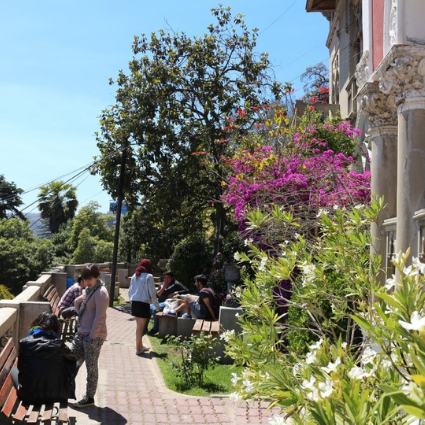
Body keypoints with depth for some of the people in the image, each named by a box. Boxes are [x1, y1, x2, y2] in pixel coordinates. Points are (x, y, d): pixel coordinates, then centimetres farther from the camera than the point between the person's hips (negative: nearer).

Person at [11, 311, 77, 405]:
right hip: (55, 395, 0)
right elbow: (72, 357, 13)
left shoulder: (24, 342, -8)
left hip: (29, 395, 1)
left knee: (14, 369, 27)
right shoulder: (58, 344, -6)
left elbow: (20, 367, 5)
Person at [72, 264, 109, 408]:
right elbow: (81, 312, 18)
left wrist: (92, 336, -19)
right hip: (82, 333, 9)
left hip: (94, 336, -9)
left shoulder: (101, 293, -16)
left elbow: (99, 317, -20)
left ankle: (89, 398, 14)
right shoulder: (88, 290, 12)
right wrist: (77, 302, -3)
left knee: (91, 367, 2)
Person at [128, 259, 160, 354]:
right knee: (140, 327, 0)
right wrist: (157, 305, 1)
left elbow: (130, 291, 15)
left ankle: (140, 346, 29)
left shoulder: (134, 276, 10)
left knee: (139, 325, 18)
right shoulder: (149, 277, -9)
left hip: (134, 303, 6)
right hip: (143, 303, -6)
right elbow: (152, 293, -9)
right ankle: (138, 349, 5)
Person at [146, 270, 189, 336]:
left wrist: (176, 293, -16)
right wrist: (163, 288, -3)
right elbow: (157, 295, 9)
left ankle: (156, 328, -18)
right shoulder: (162, 284, 20)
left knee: (155, 309, -31)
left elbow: (186, 291, -7)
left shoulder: (175, 284, 1)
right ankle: (145, 328, -8)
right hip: (159, 303, 7)